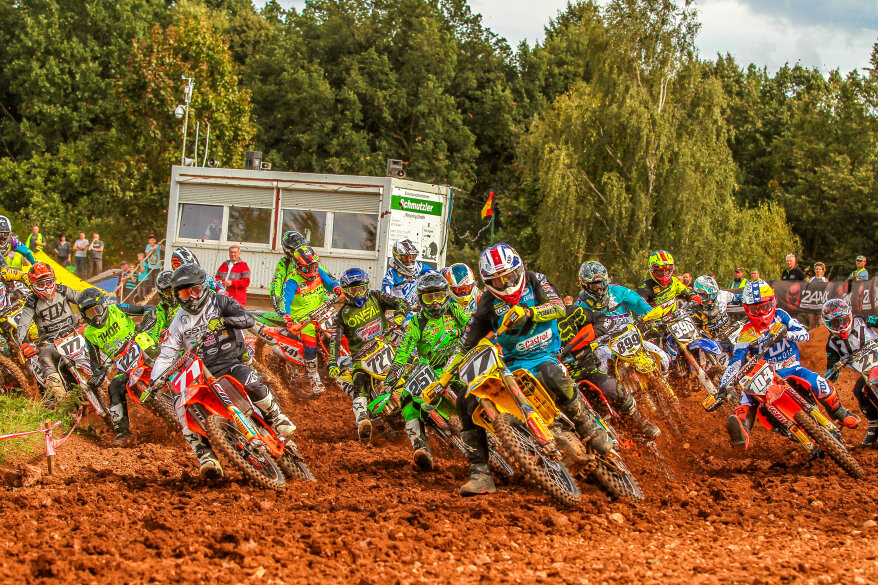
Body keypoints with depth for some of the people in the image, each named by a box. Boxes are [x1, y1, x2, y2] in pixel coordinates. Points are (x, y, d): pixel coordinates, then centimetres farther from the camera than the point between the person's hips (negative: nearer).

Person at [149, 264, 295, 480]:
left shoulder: (220, 303, 5)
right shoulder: (180, 321, 15)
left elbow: (248, 319, -9)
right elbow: (166, 354, 12)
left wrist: (223, 320, -23)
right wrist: (153, 382, -1)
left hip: (231, 363, -3)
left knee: (250, 382, -37)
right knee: (182, 406, -25)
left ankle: (277, 417, -12)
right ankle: (205, 456, -20)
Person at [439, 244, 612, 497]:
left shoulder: (535, 281, -1)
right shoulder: (487, 304, 2)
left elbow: (559, 308, -17)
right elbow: (465, 346, 4)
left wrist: (528, 312, -35)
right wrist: (443, 378, -5)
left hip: (544, 356, -3)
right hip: (511, 365, 3)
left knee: (552, 374, -40)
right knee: (467, 400, -17)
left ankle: (592, 431, -23)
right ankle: (480, 474, -15)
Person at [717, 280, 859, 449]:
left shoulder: (780, 316, 0)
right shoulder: (747, 333, -4)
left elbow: (805, 334, -7)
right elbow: (735, 362, -11)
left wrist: (784, 333, -28)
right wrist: (723, 386, -24)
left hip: (791, 367, 0)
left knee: (818, 383, -24)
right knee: (748, 392, -29)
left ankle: (838, 412, 1)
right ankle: (742, 430, -48)